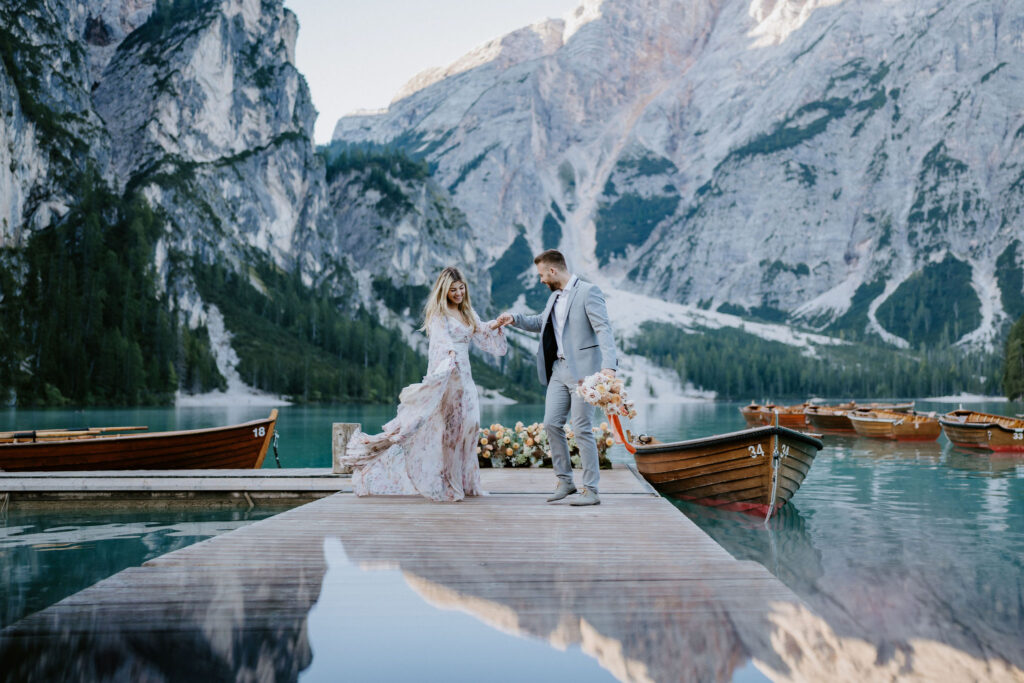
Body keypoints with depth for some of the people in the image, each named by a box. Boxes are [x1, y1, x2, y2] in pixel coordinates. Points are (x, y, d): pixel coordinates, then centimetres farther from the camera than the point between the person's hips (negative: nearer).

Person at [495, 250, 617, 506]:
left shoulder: (589, 292, -10)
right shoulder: (555, 297, 16)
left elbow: (604, 329, -19)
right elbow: (540, 323, 33)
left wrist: (609, 366, -30)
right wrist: (514, 319, 17)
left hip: (582, 370, -8)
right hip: (559, 370, 8)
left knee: (582, 429, -5)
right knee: (551, 424, 6)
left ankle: (591, 490, 3)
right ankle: (564, 481, 19)